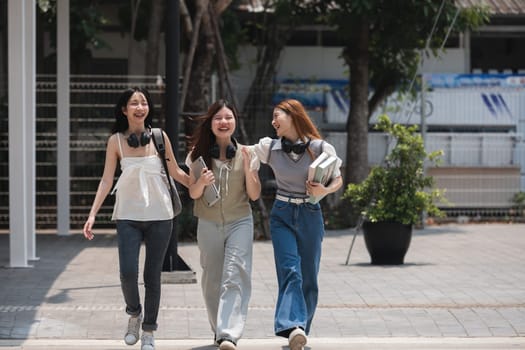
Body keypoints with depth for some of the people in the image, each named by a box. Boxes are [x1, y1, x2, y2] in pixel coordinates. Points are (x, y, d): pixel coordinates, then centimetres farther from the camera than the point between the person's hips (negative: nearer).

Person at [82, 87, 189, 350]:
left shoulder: (159, 137, 1)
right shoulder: (116, 141, 0)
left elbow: (176, 173, 10)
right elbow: (107, 180, 2)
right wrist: (92, 214, -4)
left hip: (159, 216, 1)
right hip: (128, 217, 0)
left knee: (152, 275, 4)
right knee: (128, 273, -12)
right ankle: (134, 313, 19)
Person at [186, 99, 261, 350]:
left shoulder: (245, 153, 0)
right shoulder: (199, 154, 1)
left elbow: (254, 195, 0)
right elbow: (193, 194, 3)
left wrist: (247, 166, -15)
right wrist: (202, 182, -19)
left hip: (240, 223, -2)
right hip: (209, 224, 2)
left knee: (235, 277, -16)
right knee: (212, 280, 6)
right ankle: (218, 329, 22)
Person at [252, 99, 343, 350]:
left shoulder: (321, 148, -4)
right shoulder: (269, 147, 2)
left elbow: (338, 181, 4)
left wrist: (325, 190, -16)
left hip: (310, 216, 0)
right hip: (282, 216, 0)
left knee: (308, 277, 6)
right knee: (290, 270, -18)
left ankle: (299, 329, 18)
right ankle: (293, 327, -31)